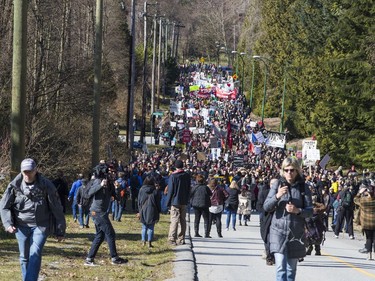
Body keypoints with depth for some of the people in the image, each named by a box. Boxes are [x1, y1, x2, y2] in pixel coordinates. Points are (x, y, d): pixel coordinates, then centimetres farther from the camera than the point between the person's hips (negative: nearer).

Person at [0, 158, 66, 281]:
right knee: (24, 257, 9)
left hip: (40, 226, -3)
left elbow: (57, 209, -4)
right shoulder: (14, 185, -5)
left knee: (35, 255, -16)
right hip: (21, 226, 3)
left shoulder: (46, 186, -10)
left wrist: (60, 231, -1)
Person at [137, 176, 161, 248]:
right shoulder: (155, 191, -6)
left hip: (143, 211, 2)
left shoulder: (141, 190, -1)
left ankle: (143, 241, 8)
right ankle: (149, 243, 2)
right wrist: (158, 213, 9)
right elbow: (158, 203, 0)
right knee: (151, 228, 4)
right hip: (152, 212, -2)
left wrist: (140, 211, 12)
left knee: (144, 227, 13)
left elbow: (139, 202, 5)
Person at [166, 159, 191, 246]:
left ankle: (172, 239, -9)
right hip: (184, 202, 4)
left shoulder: (173, 176, -10)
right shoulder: (187, 176, 4)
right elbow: (189, 189, 10)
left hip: (175, 201, -4)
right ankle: (181, 239, 11)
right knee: (183, 220, 9)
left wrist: (168, 202, -1)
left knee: (174, 220, -5)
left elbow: (170, 190, -8)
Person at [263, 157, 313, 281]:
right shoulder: (277, 184, 2)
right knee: (281, 267, -14)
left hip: (296, 232, 1)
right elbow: (266, 207, -2)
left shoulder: (303, 187, 2)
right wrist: (277, 196, -19)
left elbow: (310, 211, 1)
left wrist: (298, 210, -18)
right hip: (279, 231, -1)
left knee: (291, 268, 10)